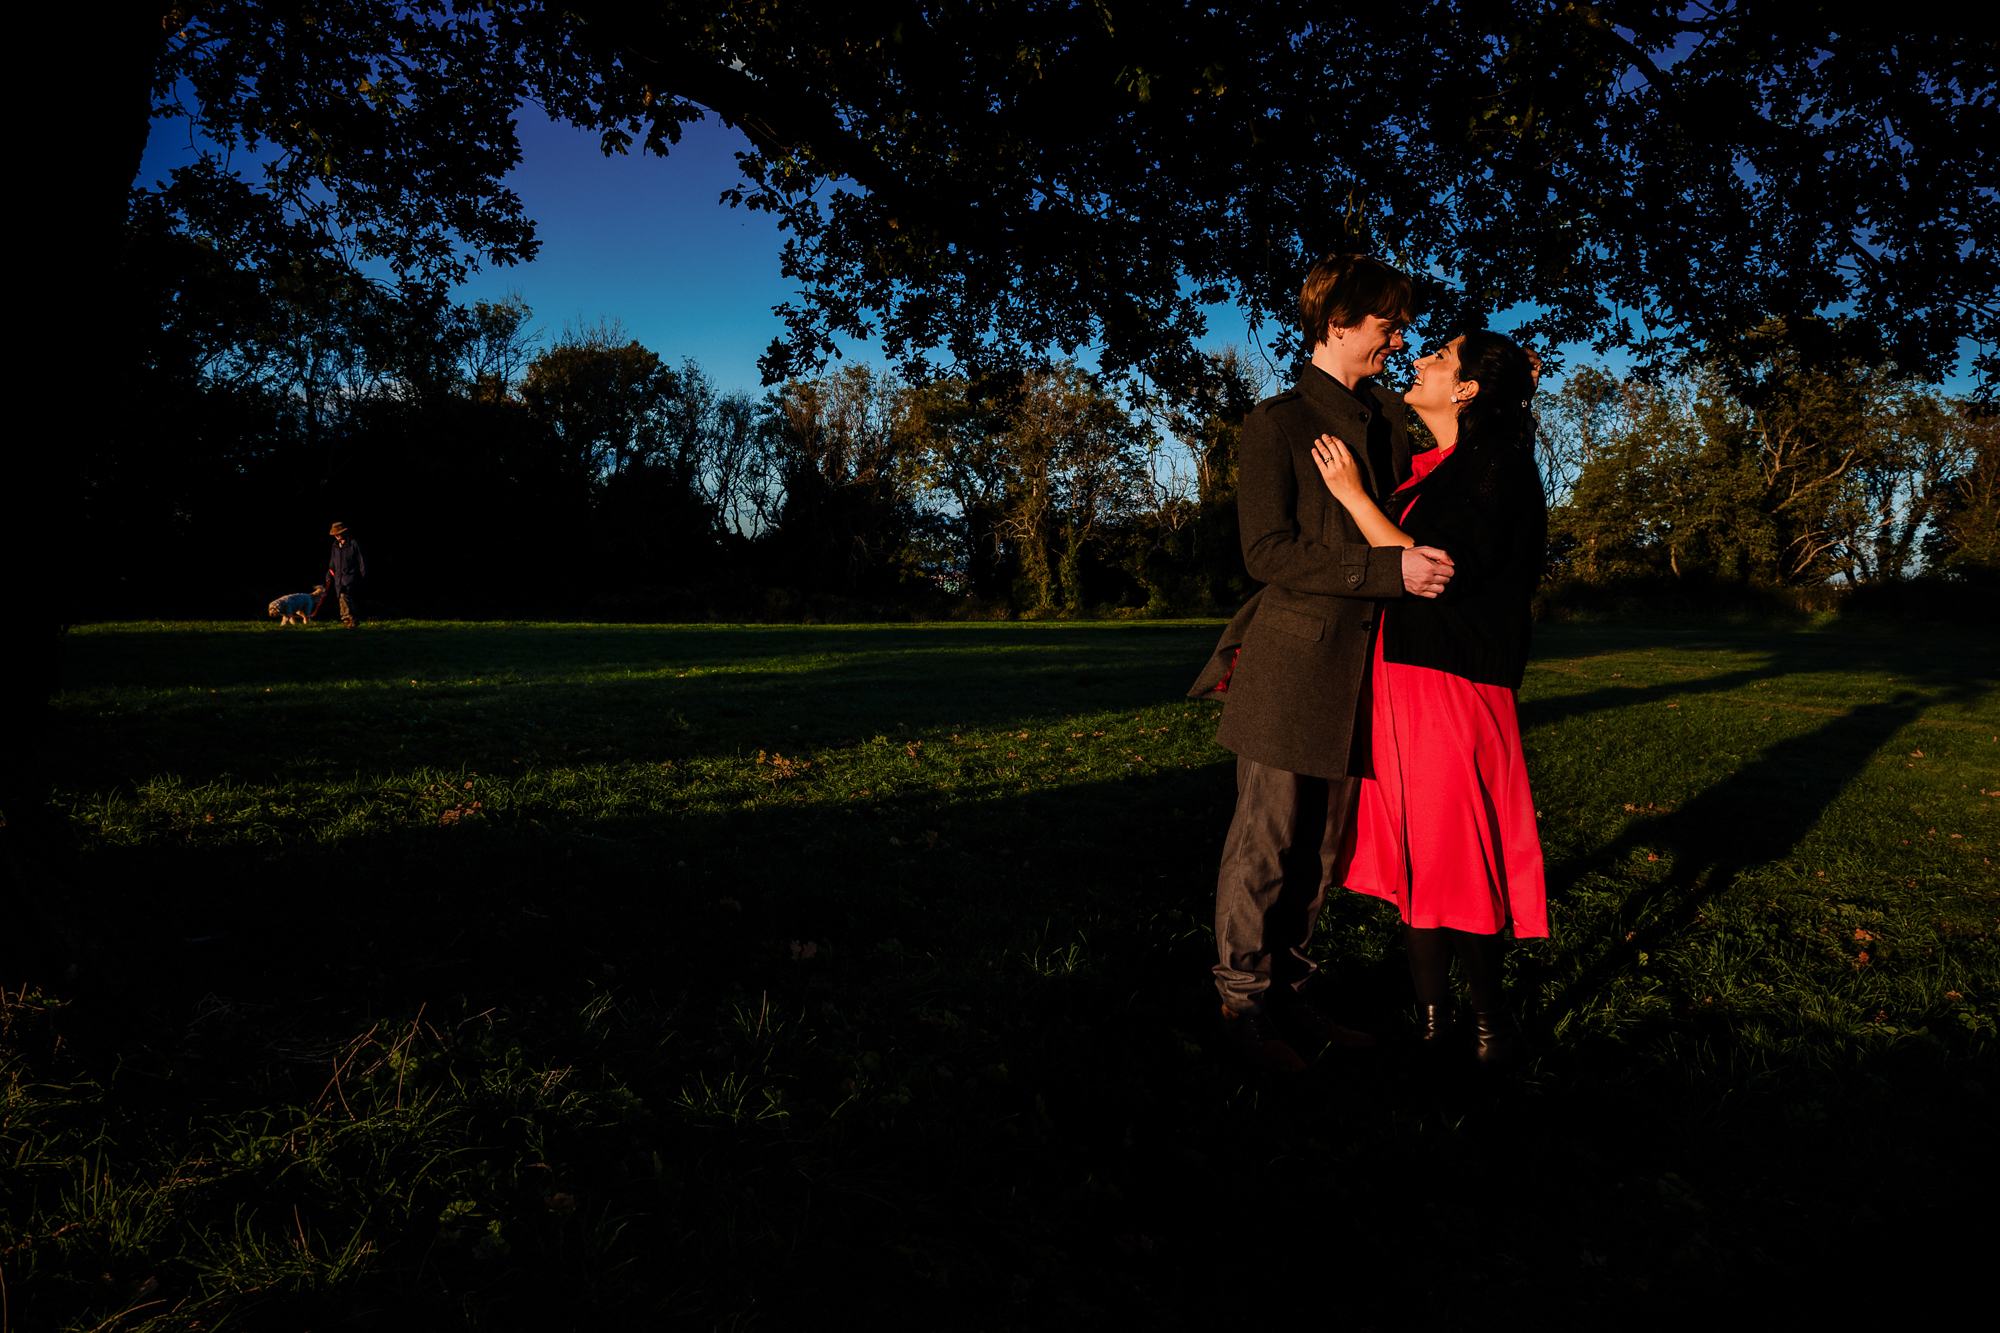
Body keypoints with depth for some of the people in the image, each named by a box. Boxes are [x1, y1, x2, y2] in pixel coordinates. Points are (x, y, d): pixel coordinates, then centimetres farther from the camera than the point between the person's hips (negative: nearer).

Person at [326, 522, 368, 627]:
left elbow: (361, 560, -2)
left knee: (345, 595, -20)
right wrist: (329, 576, 18)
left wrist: (363, 575, -4)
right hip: (338, 577, 6)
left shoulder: (353, 543, -5)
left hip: (350, 575, -6)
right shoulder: (335, 545, 14)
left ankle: (352, 618, -12)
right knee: (342, 599, 5)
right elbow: (333, 562, 23)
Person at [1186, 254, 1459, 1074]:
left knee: (1320, 846, 12)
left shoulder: (1388, 416, 17)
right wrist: (1389, 569, -20)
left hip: (1360, 666, 7)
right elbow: (1269, 553, -13)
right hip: (1292, 663, -7)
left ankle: (1288, 996, 24)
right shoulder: (1276, 424, -5)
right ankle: (1243, 1002, 14)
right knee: (1266, 844, 0)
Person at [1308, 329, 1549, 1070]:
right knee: (1413, 851, 11)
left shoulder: (1497, 468, -10)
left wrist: (1354, 496, -16)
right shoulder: (1425, 471, 15)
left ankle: (1490, 1024, 18)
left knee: (1452, 860, 0)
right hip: (1398, 680, 8)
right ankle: (1431, 1019, 22)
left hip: (1452, 692, -8)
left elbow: (1435, 574, -19)